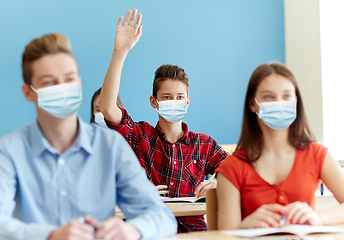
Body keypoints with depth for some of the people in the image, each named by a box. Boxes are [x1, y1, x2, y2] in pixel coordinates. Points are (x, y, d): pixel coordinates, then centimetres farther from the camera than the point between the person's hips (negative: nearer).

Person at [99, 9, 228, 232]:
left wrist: (219, 185, -14)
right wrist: (120, 52, -14)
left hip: (192, 230, 1)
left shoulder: (204, 145, 12)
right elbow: (107, 109, -9)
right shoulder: (141, 136, 7)